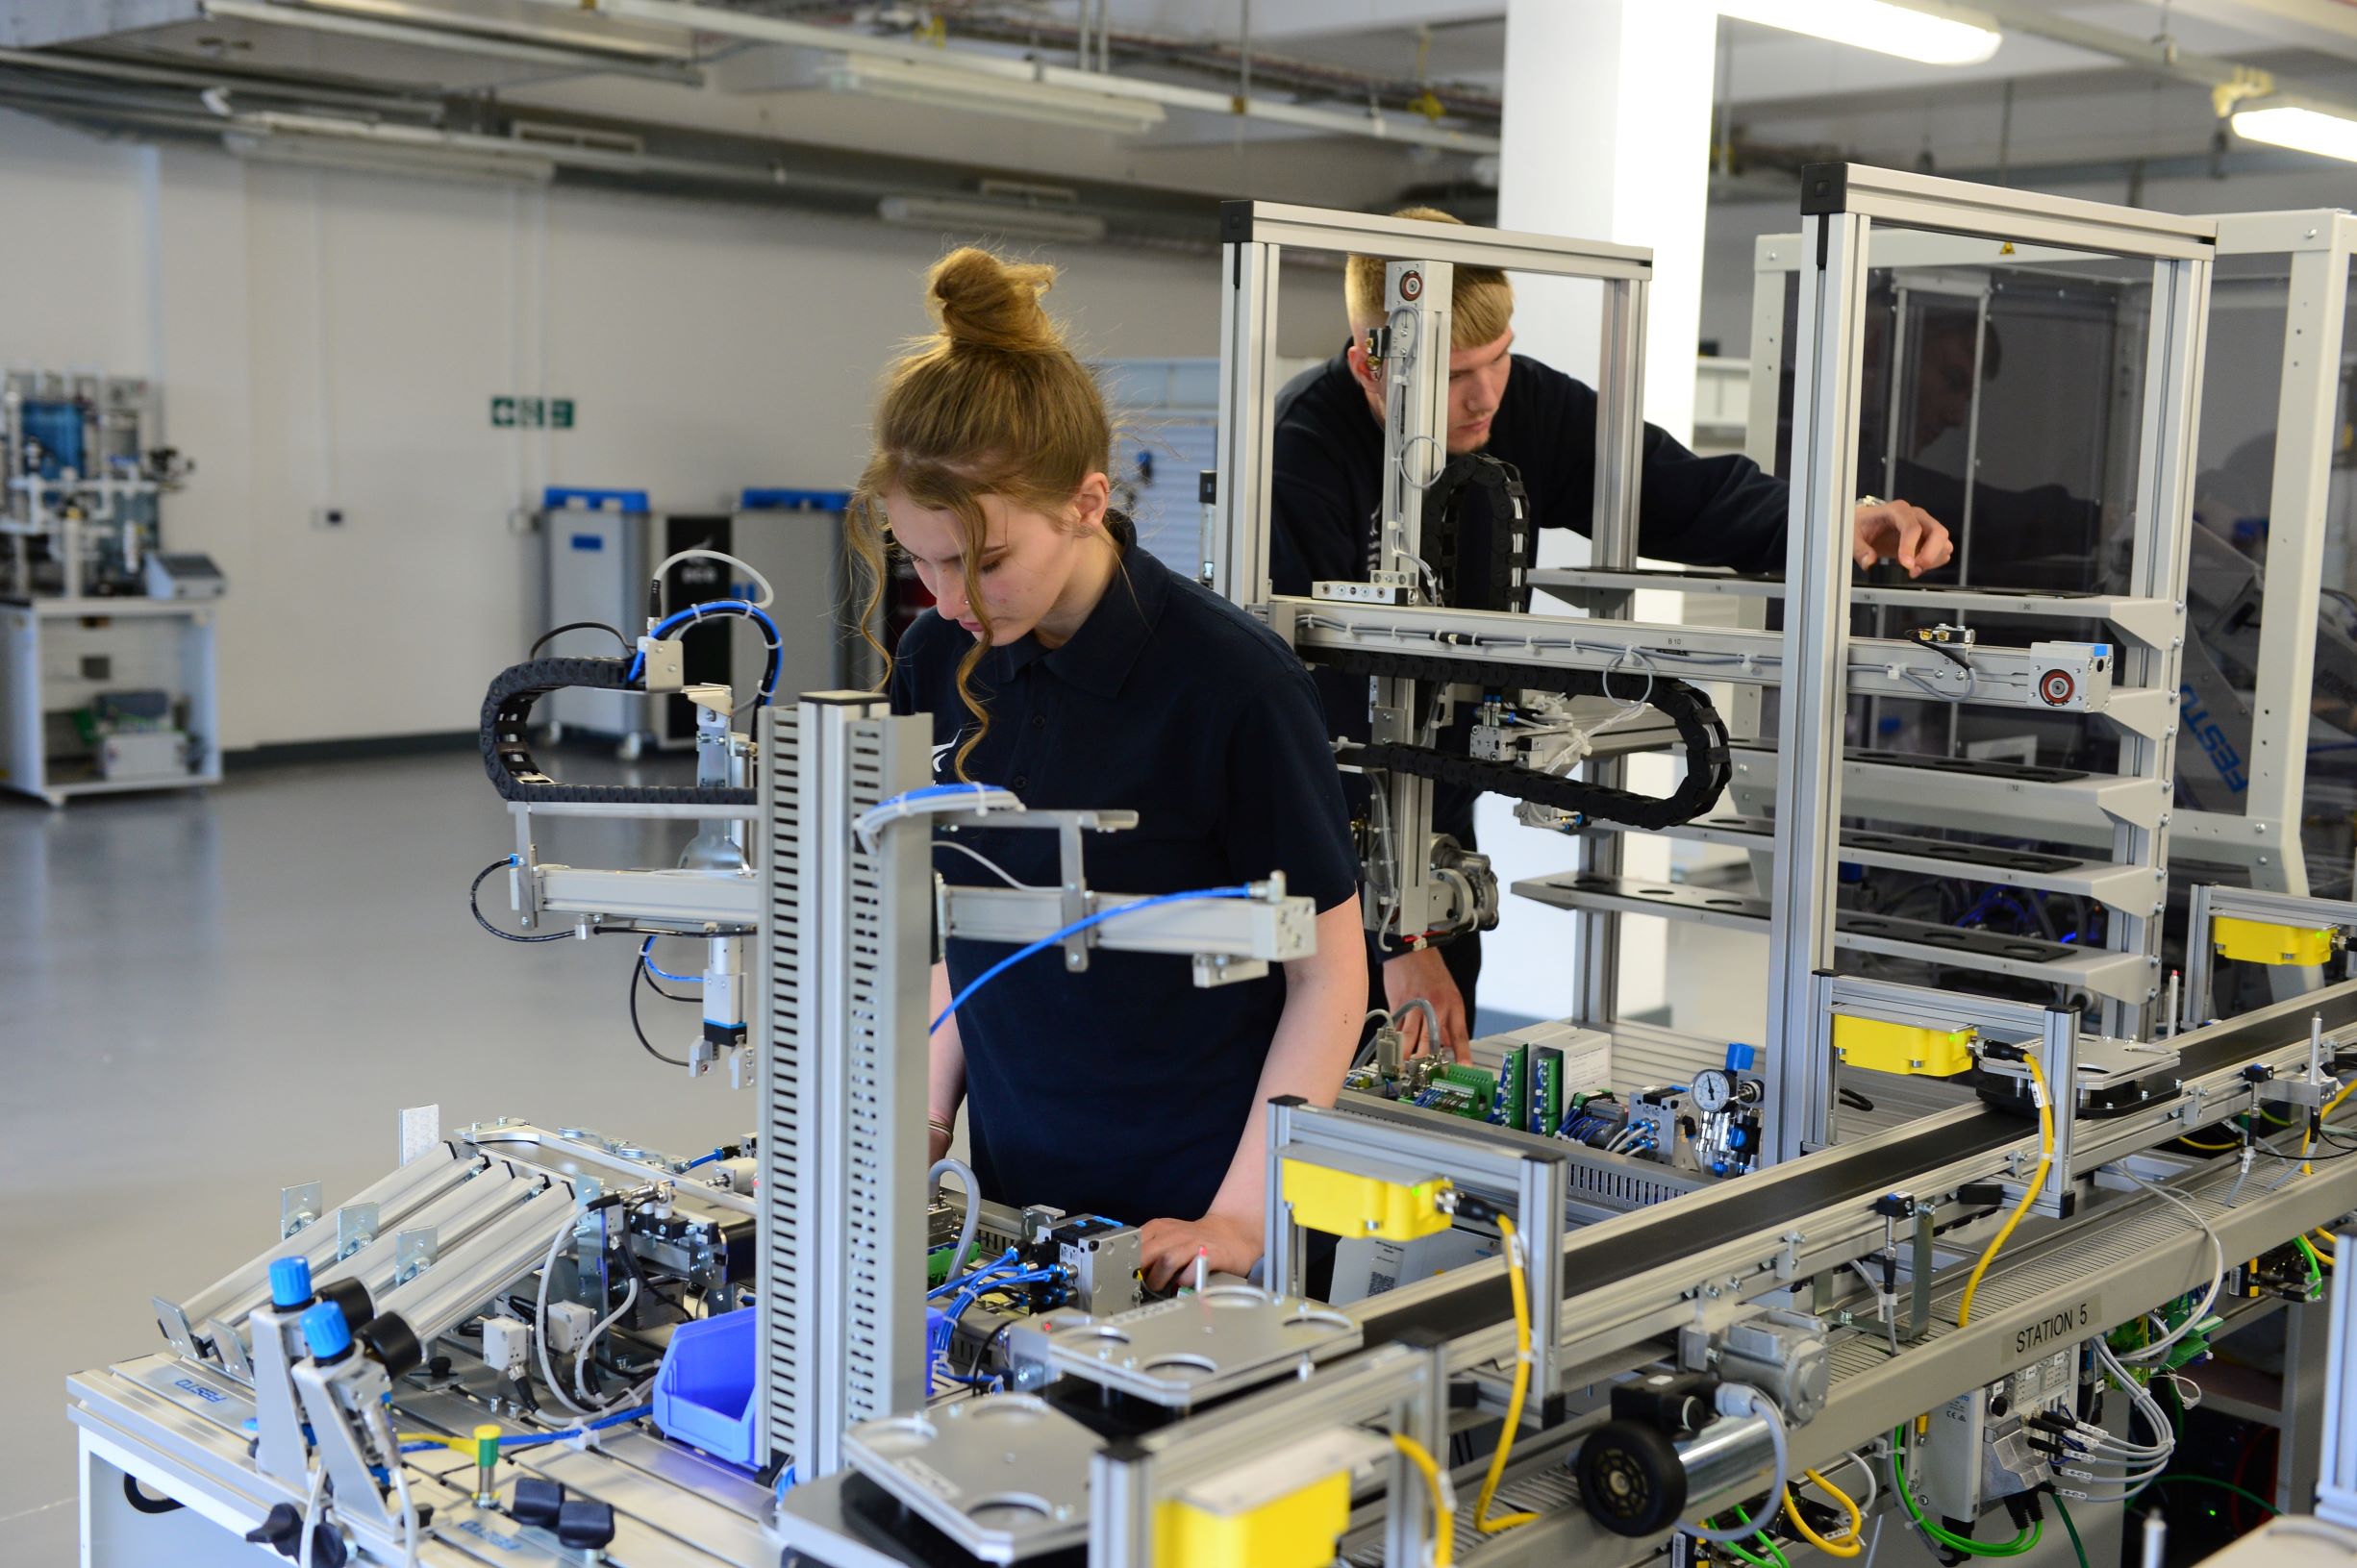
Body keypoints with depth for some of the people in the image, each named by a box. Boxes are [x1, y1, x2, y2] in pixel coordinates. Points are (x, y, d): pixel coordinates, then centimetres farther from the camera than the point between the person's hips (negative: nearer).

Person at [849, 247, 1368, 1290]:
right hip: (1016, 1201, 5)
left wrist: (1240, 1220, -16)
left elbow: (1328, 973, -11)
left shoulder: (1231, 682, -18)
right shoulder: (938, 664, -1)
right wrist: (929, 1117, 2)